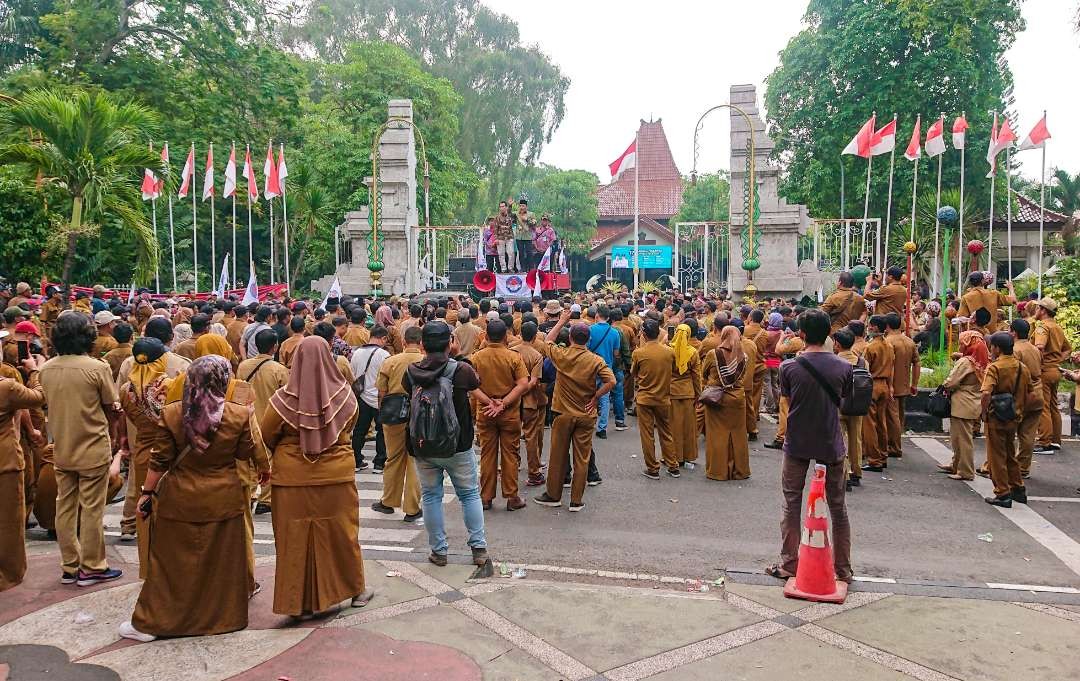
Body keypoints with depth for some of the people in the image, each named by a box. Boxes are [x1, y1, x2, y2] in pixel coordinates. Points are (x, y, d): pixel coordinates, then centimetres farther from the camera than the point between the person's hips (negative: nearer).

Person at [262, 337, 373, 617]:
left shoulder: (284, 400, -14)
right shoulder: (345, 396, -10)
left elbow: (266, 438, 0)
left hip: (293, 479, -1)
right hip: (337, 475, 1)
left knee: (296, 538, 10)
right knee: (341, 532, 16)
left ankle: (299, 601, 18)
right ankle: (355, 589, 28)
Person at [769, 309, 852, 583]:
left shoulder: (789, 367, -13)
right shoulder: (843, 367, -9)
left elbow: (787, 398, 1)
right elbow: (842, 398, 5)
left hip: (797, 443, -1)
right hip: (831, 443, 1)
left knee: (792, 504, 11)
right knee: (837, 506, 14)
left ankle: (789, 564, 15)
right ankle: (843, 568, 21)